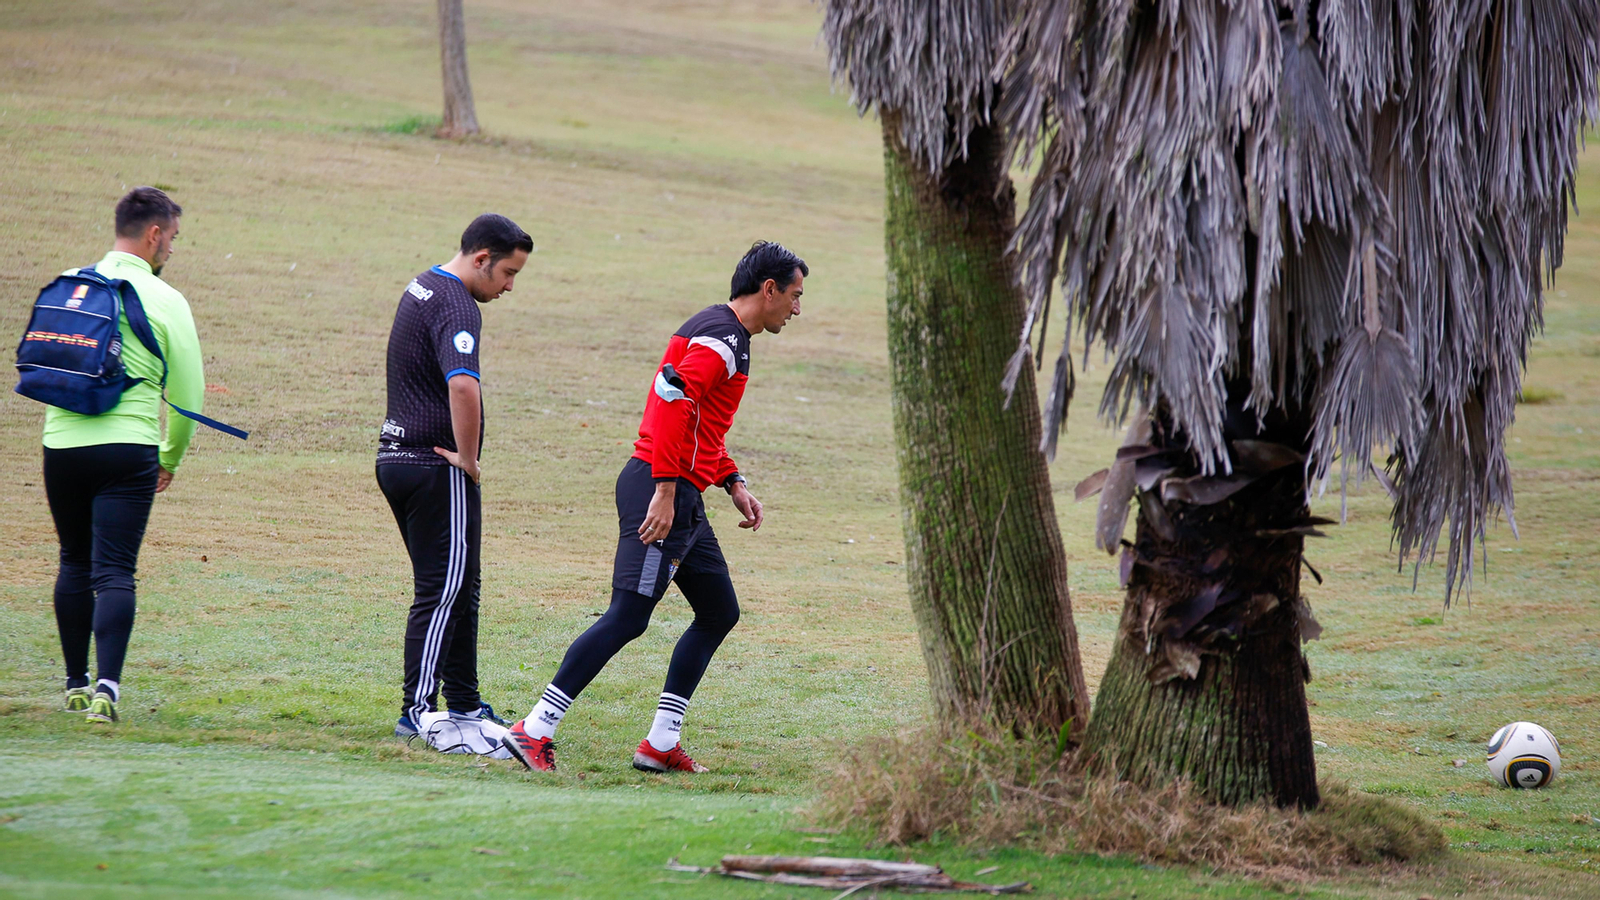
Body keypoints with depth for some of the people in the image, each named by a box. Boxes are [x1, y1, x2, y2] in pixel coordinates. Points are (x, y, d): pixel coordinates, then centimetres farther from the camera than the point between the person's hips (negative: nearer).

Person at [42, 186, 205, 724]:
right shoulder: (163, 300, -4)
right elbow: (188, 392, -1)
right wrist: (171, 458, 14)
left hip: (61, 443, 4)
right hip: (127, 449, -4)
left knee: (75, 564, 17)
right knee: (114, 573, -6)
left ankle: (76, 684, 23)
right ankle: (106, 686, -20)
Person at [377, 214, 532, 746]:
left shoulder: (421, 288, 15)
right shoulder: (456, 306, -17)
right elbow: (462, 385, -34)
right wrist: (467, 457, -21)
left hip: (396, 457, 10)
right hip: (436, 467, -10)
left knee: (459, 588, 17)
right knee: (442, 592, -6)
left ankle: (464, 705, 23)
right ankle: (417, 711, -7)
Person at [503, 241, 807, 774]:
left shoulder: (720, 331, 21)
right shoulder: (722, 339, -11)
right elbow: (673, 401, -24)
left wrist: (732, 483, 25)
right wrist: (666, 491, -28)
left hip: (680, 498, 11)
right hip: (664, 492, -11)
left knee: (719, 612, 14)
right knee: (627, 618, -15)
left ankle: (660, 744, 14)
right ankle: (535, 730, -17)